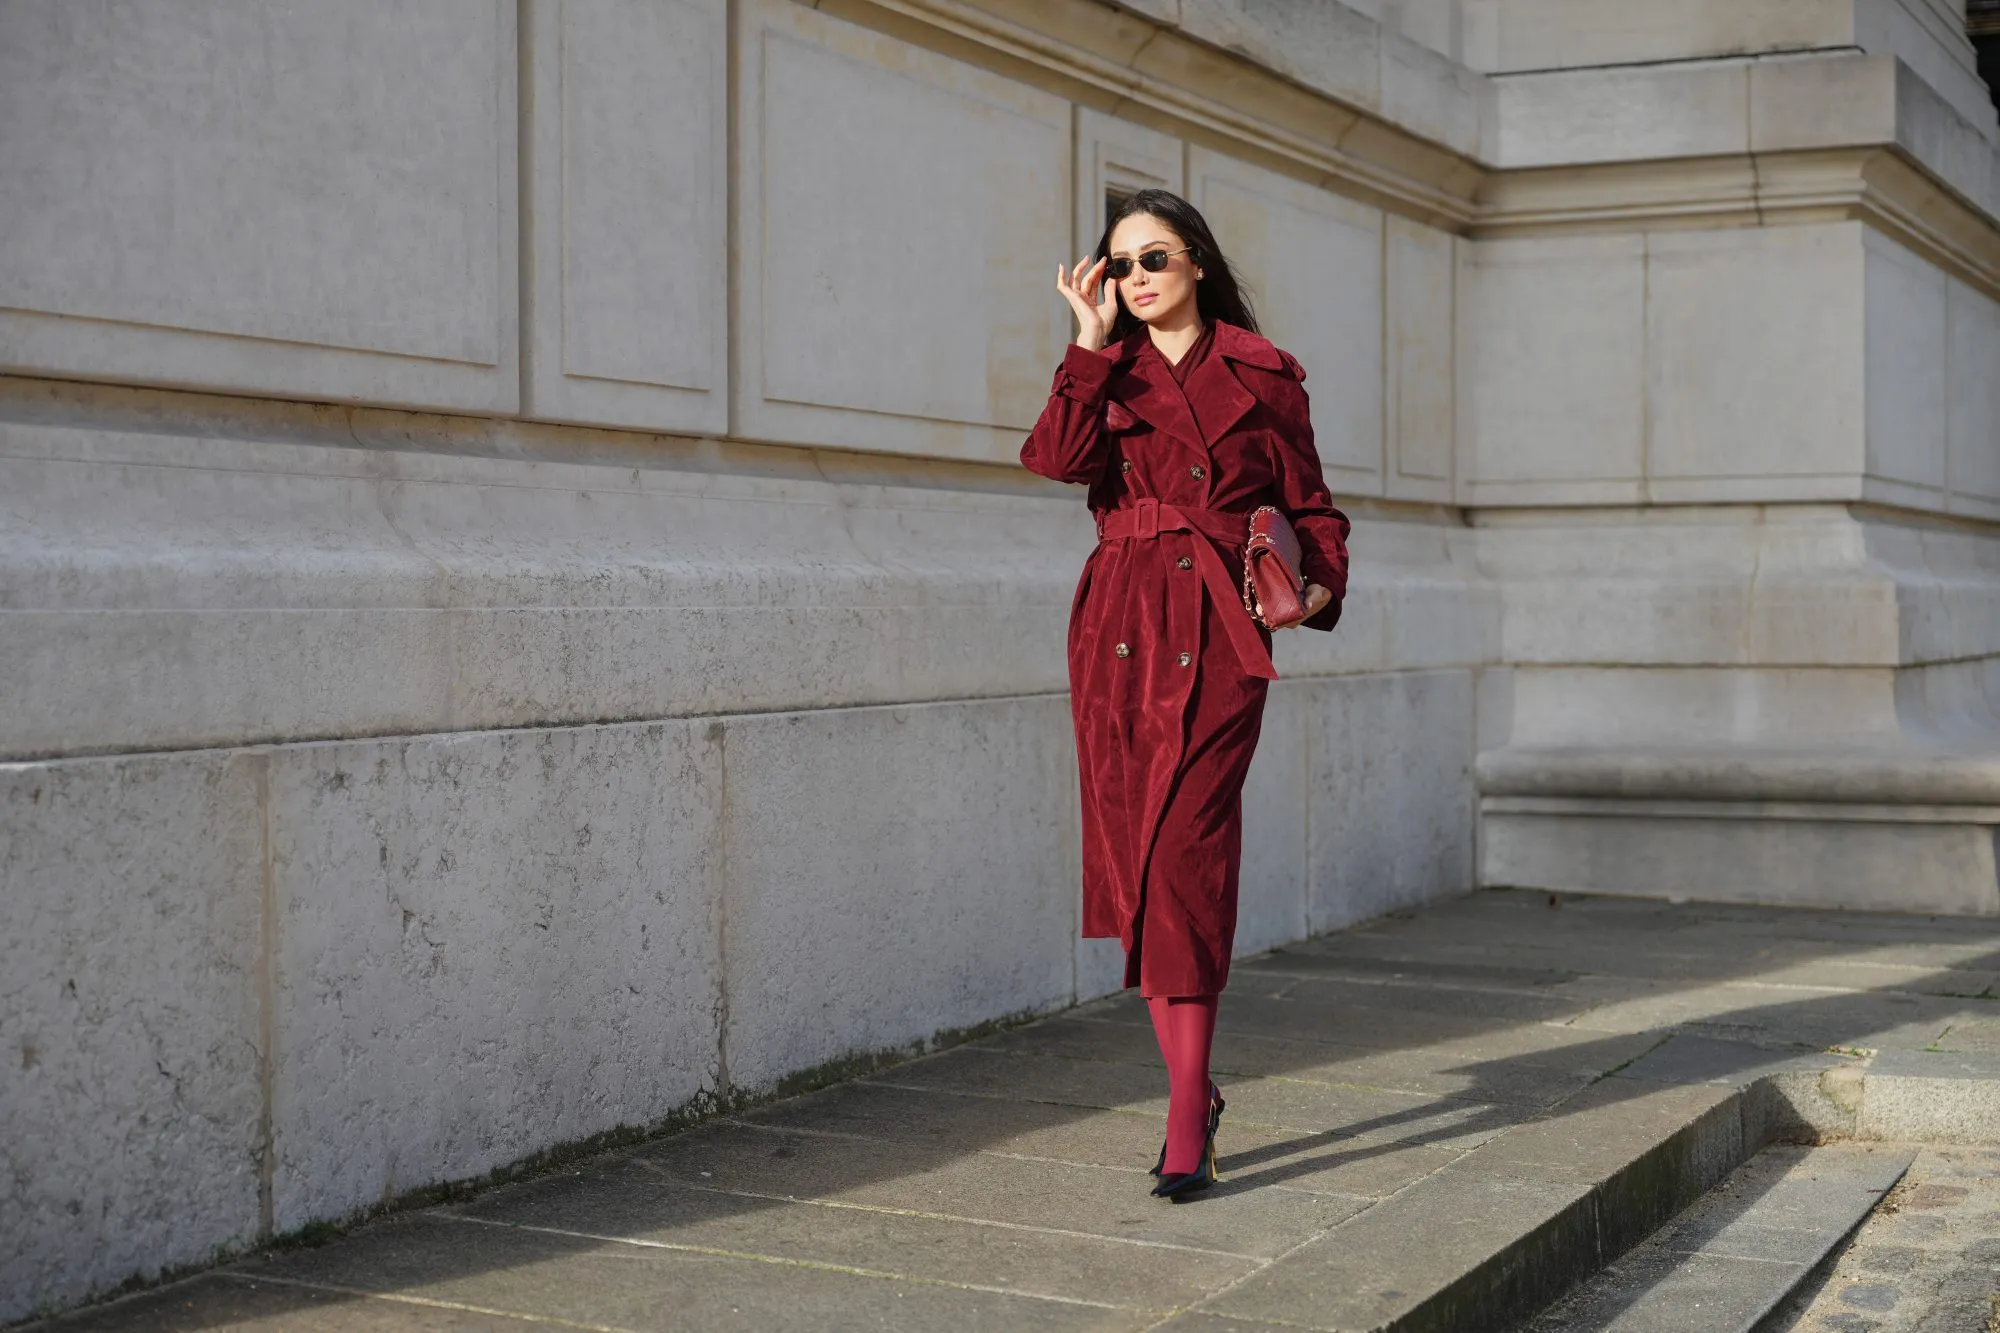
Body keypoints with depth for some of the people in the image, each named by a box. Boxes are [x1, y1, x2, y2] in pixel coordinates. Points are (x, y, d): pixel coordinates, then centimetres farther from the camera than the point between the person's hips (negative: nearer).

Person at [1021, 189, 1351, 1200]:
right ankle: (1193, 1087, 18)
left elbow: (1311, 504, 14)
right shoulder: (1107, 373, 14)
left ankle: (1186, 1122, -12)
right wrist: (1091, 342, -3)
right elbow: (1057, 457, -6)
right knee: (1133, 854, 3)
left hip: (1219, 633, -3)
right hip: (1120, 626, 3)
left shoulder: (1263, 376, 9)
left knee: (1185, 858, -13)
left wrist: (1321, 585, -3)